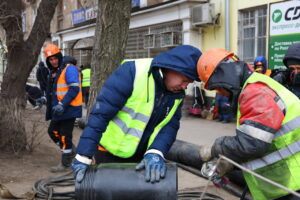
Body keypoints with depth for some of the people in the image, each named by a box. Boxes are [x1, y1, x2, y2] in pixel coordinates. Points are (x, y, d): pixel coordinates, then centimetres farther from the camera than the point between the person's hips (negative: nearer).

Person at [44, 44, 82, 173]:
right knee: (53, 131, 17)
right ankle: (71, 151, 31)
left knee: (65, 136, -4)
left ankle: (65, 164, 9)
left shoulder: (69, 69, -14)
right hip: (58, 109, 10)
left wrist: (62, 104, -28)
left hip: (69, 109, -10)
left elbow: (74, 89, -23)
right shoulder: (53, 71, 15)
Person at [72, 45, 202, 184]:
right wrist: (83, 156, -29)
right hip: (110, 153, -5)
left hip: (141, 157, 6)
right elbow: (100, 114, -26)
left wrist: (155, 153, -30)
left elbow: (170, 126, -9)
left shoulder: (177, 94, -3)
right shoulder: (132, 72, -23)